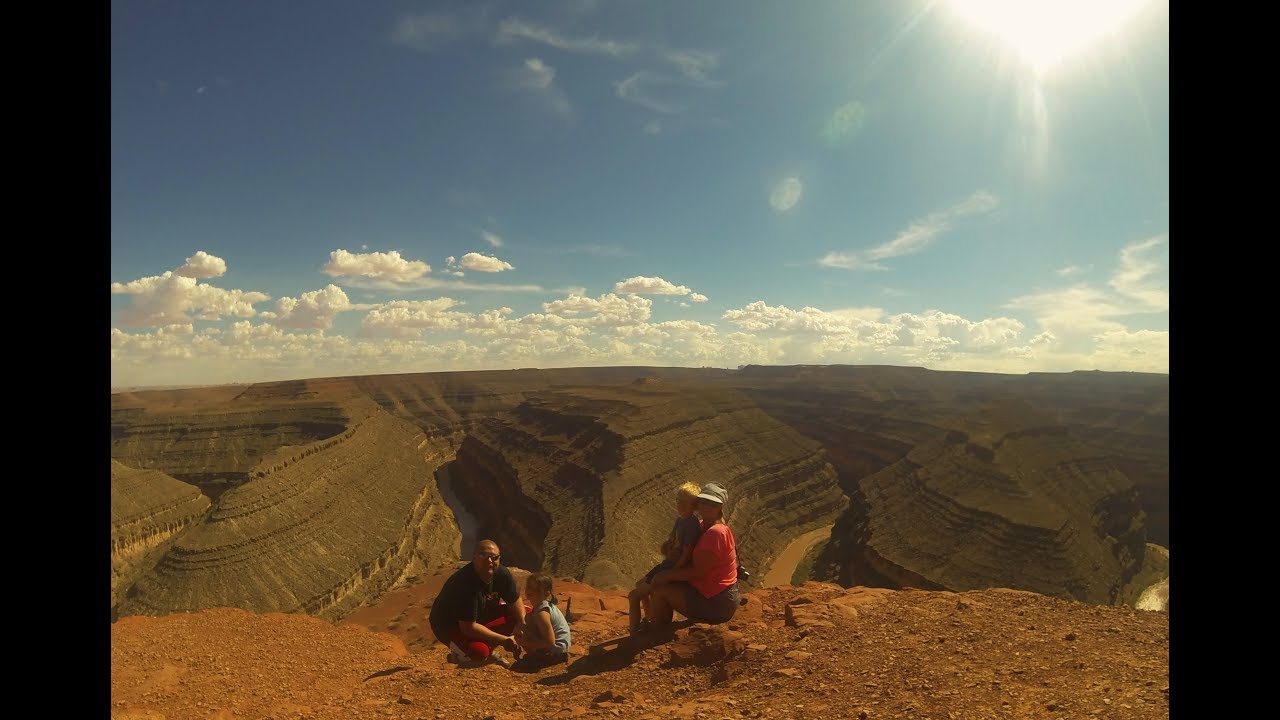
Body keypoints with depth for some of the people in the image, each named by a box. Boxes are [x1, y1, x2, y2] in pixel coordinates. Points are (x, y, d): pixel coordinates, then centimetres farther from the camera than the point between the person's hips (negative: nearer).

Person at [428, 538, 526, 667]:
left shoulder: (502, 574, -14)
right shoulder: (465, 583, -34)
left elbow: (515, 602, -1)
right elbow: (468, 627, -31)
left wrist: (522, 624, -19)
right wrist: (504, 640, -30)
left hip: (482, 615, 7)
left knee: (527, 614, -7)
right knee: (479, 652, -36)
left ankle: (490, 649, 6)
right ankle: (458, 652, -1)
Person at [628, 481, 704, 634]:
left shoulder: (693, 526, -25)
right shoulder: (680, 519, 2)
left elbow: (685, 557, -25)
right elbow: (665, 544, 9)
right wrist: (666, 552, -14)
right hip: (667, 564, 9)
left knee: (634, 595, -6)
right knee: (639, 584, 28)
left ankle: (633, 636, 5)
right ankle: (648, 618, 45)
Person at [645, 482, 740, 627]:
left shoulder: (716, 532, -22)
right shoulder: (704, 527, 7)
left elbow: (698, 572, -23)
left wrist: (665, 575, -14)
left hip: (717, 604, -10)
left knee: (659, 589, -11)